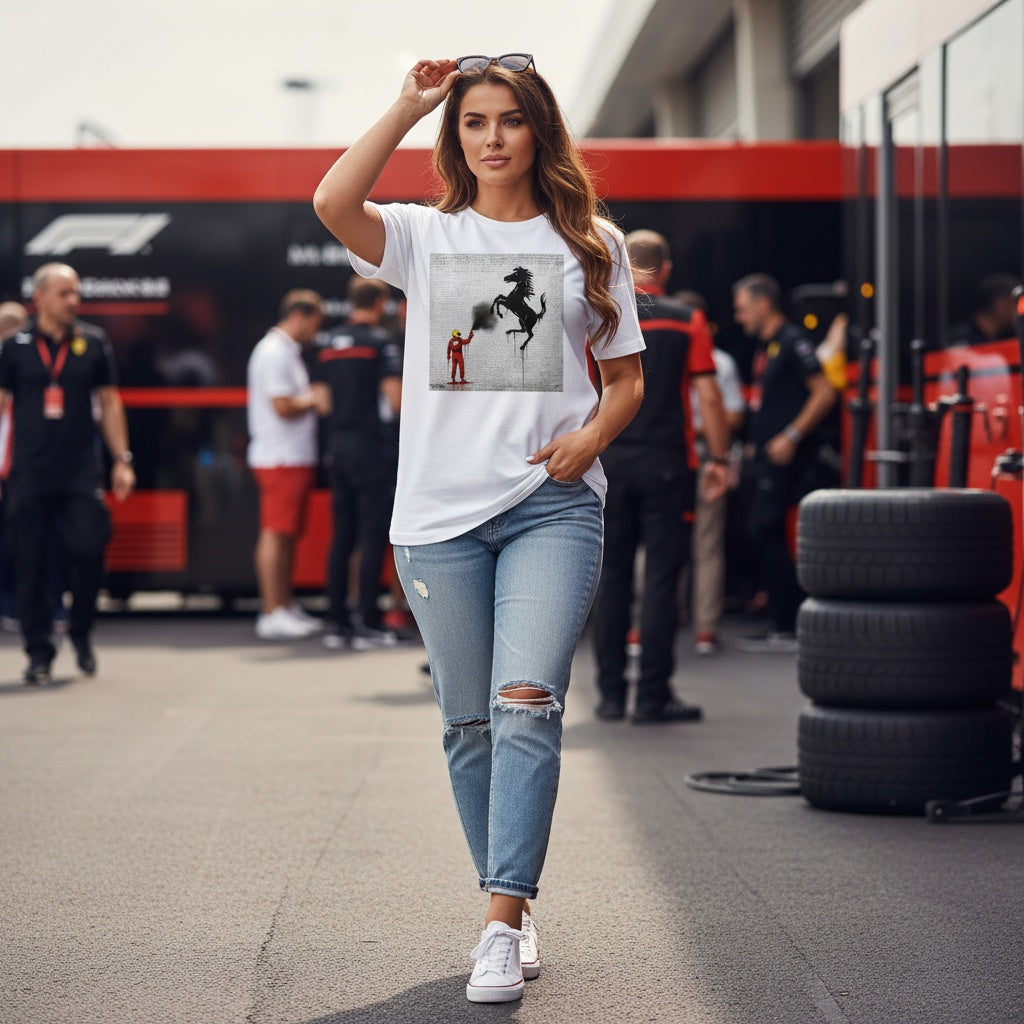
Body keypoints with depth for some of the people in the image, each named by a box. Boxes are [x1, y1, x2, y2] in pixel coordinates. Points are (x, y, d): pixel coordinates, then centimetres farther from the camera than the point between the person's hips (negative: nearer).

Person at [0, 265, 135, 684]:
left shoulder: (93, 343, 6)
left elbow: (109, 403, 11)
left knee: (90, 552, -9)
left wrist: (122, 460, 6)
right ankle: (39, 653, 12)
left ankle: (81, 633, 16)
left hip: (82, 475, 0)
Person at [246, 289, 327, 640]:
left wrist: (311, 397, 9)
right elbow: (283, 407, -20)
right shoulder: (274, 353, -14)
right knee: (276, 533, -9)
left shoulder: (288, 352, 20)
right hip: (280, 459, -11)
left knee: (288, 534, 13)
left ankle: (286, 607, 18)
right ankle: (272, 614, -8)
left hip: (295, 458, 11)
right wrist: (315, 399, -6)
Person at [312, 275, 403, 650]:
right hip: (374, 448, -6)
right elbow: (395, 399, -14)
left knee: (342, 536, 9)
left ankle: (338, 623, 9)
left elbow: (324, 403, 11)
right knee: (373, 537, -4)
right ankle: (368, 625, -6)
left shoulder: (329, 346, 10)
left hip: (338, 447, 6)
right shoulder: (381, 342, -10)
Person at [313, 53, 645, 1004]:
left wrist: (592, 434, -7)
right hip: (440, 510, 2)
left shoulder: (589, 244, 11)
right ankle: (511, 904, 21)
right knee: (469, 722, 6)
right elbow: (332, 201, -12)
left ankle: (503, 923, -17)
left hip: (552, 506, -1)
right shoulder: (425, 236, 9)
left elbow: (626, 377, 14)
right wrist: (410, 103, -5)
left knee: (525, 704, -17)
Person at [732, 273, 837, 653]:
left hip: (783, 458, -10)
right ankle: (780, 627, 13)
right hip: (761, 458, 10)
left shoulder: (793, 342, -10)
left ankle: (800, 623, -9)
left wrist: (791, 437, -20)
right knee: (765, 538, 8)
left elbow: (824, 393, -16)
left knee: (764, 532, -13)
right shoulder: (765, 348, 18)